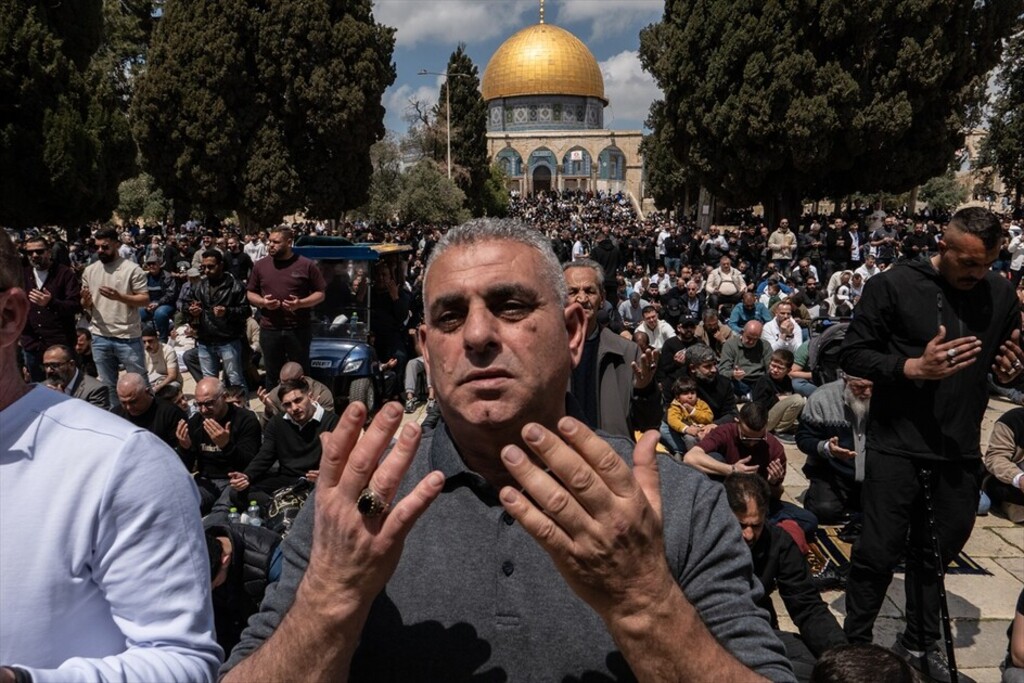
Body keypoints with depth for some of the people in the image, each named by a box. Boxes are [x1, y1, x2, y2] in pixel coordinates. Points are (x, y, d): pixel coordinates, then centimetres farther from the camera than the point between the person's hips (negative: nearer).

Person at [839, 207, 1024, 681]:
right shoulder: (893, 286, -9)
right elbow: (852, 355, -8)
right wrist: (913, 367, -22)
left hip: (960, 450, 5)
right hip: (898, 444, -4)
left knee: (938, 550, 17)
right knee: (879, 553, 0)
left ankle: (920, 644, 37)